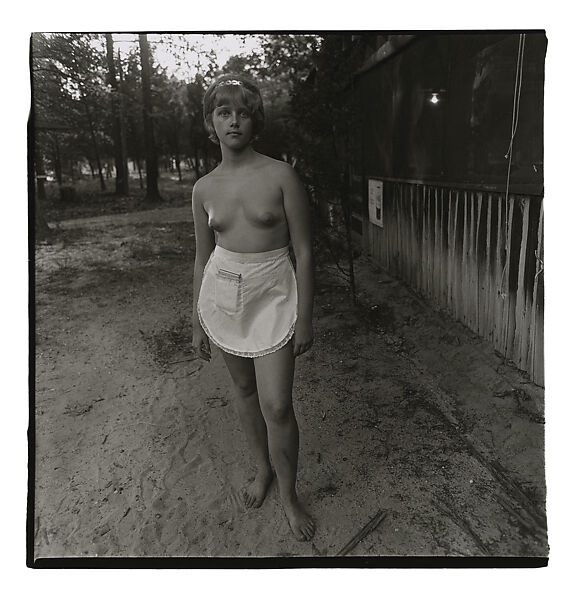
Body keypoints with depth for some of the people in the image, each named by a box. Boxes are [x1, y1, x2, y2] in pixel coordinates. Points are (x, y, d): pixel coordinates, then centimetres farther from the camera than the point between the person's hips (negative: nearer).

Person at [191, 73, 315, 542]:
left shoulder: (281, 176, -9)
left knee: (277, 405, -4)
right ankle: (262, 468, 40)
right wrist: (197, 321, 12)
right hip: (222, 296, 4)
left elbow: (304, 250, -8)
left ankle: (289, 495, 21)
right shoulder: (204, 189, 2)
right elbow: (203, 257, 10)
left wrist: (305, 318, -9)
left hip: (272, 296, -4)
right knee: (245, 390, 17)